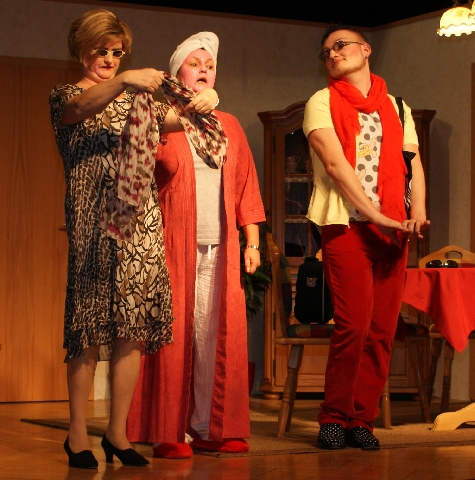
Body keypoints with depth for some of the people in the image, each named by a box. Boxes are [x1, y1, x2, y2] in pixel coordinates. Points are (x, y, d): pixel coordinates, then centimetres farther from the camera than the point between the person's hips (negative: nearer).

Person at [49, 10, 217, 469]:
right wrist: (123, 82, -32)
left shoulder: (134, 99, 22)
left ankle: (117, 432, 4)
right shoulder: (65, 95, 8)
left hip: (140, 221, 4)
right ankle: (77, 434, -2)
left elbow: (174, 118, 9)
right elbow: (79, 109, -16)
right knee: (90, 327, -7)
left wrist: (205, 101, -13)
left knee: (133, 326, -1)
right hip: (92, 221, -4)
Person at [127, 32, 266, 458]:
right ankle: (167, 433, -5)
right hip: (173, 247, -4)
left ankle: (208, 428, 6)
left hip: (220, 249, 4)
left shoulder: (230, 126, 17)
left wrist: (252, 241, 10)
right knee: (173, 335, -7)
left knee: (217, 337, 0)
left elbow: (246, 187, 16)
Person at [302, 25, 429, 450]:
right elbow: (335, 164, -7)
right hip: (346, 224, -4)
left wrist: (418, 214, -6)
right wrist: (376, 215, -15)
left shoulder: (396, 107, 19)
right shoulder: (322, 103, 5)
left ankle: (362, 419, 8)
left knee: (382, 329, -1)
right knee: (355, 324, -13)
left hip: (392, 230, 4)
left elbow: (413, 162, 12)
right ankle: (335, 418, 0)